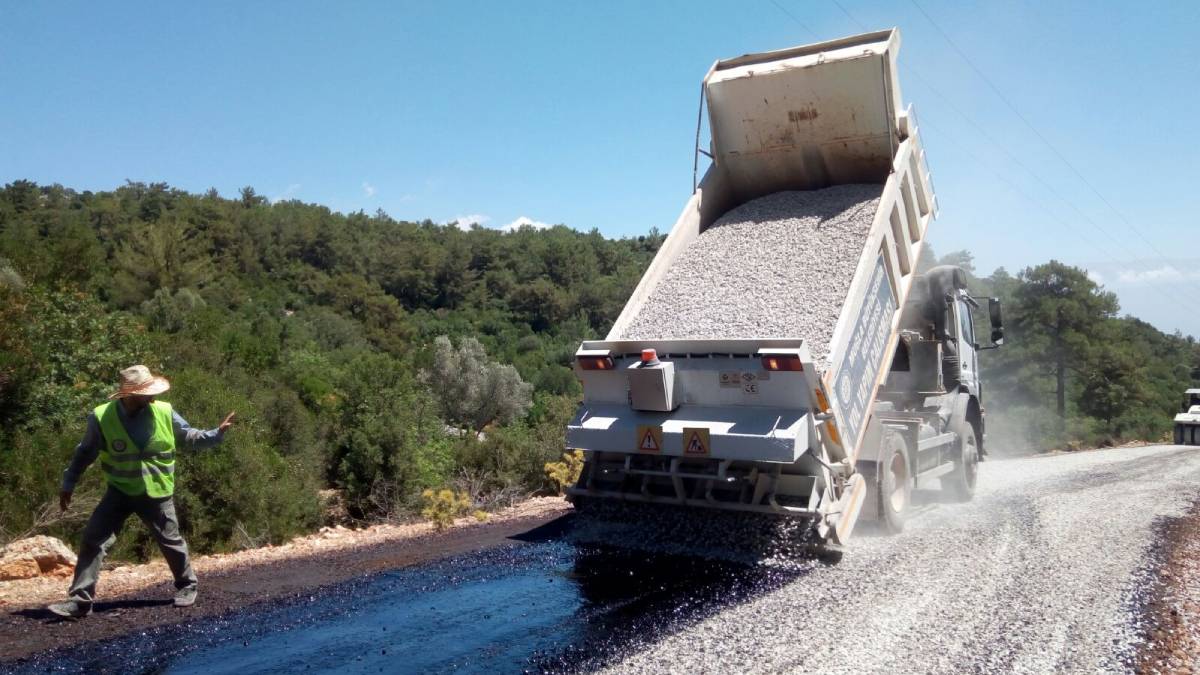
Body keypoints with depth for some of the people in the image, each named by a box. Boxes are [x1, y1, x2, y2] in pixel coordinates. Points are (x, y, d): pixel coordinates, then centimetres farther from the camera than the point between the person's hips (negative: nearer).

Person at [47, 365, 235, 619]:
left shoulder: (164, 412, -11)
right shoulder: (102, 418, -14)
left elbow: (188, 437, 3)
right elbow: (84, 453, 0)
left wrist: (216, 434, -12)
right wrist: (68, 485, 4)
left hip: (156, 493, 0)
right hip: (119, 491, 0)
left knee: (171, 541, 11)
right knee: (92, 539, -6)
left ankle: (186, 586, 32)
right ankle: (80, 600, 4)